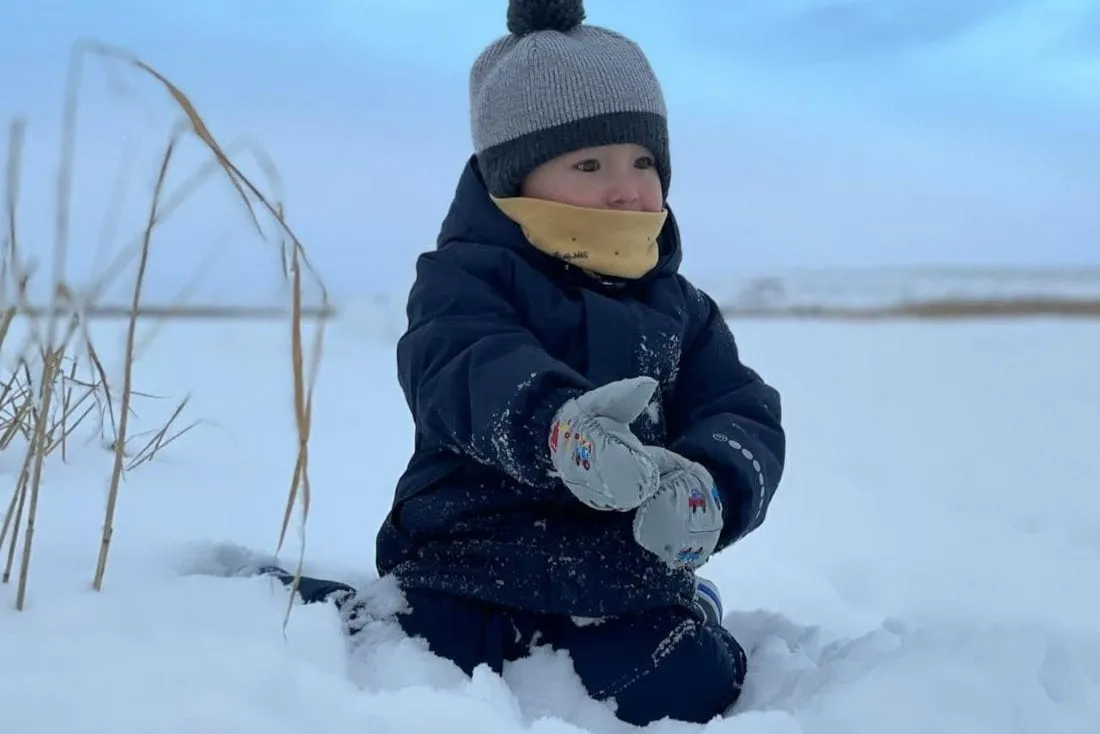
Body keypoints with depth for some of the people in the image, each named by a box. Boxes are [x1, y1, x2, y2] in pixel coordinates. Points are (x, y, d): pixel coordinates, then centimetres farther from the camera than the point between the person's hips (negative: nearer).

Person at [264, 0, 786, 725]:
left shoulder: (677, 308, 13)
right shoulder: (466, 276, -5)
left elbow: (744, 416, 4)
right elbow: (467, 367, -27)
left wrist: (711, 489, -22)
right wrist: (556, 423, -51)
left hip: (615, 574, 3)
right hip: (477, 551, -3)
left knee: (685, 687, -20)